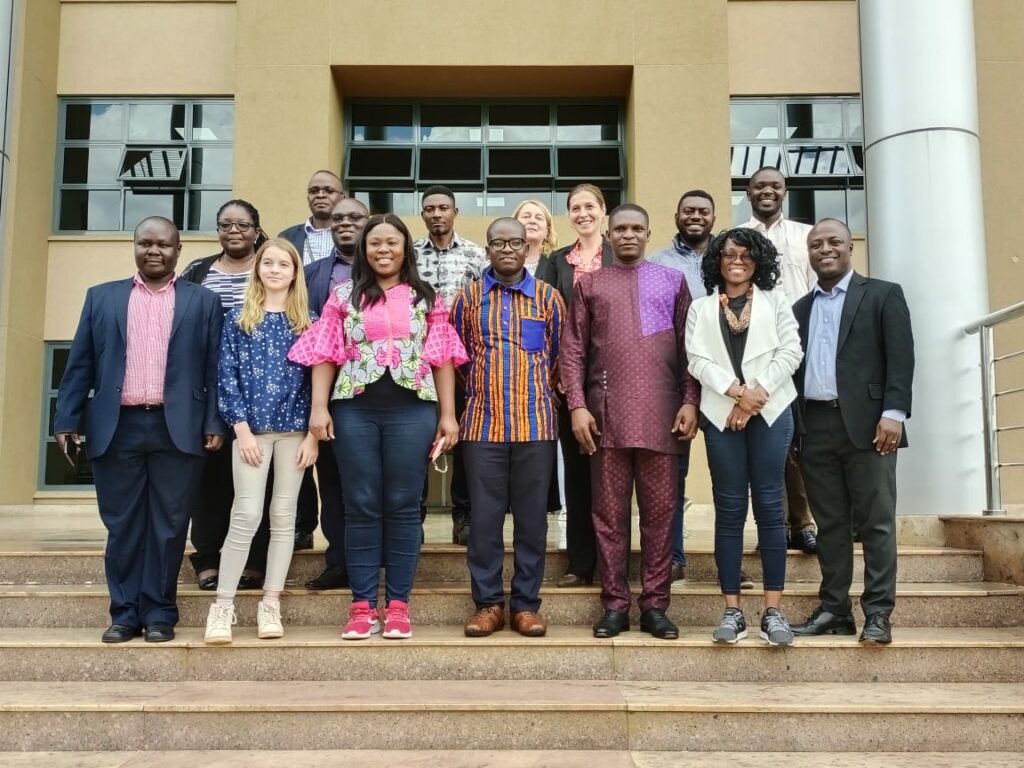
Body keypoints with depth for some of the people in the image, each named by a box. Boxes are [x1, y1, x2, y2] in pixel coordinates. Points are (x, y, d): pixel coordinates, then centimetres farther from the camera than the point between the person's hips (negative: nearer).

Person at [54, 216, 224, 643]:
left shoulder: (203, 302, 8)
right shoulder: (101, 298, 13)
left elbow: (214, 368, 3)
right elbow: (80, 364, 9)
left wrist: (214, 424, -5)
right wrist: (66, 421, 2)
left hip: (178, 429, -1)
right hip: (117, 427, 2)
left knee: (168, 525, 4)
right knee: (122, 525, 7)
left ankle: (159, 612, 14)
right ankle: (125, 612, 17)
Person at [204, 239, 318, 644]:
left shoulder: (307, 321, 8)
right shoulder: (238, 318, 5)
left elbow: (316, 378, 5)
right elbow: (227, 376, 0)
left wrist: (312, 433, -3)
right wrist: (241, 429, -9)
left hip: (295, 428, 2)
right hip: (251, 427, -1)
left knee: (284, 516, 4)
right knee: (247, 514, -7)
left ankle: (270, 603, 13)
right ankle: (222, 605, 4)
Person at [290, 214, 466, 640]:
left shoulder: (427, 298, 9)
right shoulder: (344, 296, 10)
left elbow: (442, 359, 6)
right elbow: (326, 355, 6)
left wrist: (447, 414, 1)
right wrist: (319, 407, -4)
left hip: (412, 410, 0)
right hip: (354, 410, 1)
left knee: (403, 506, 3)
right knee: (361, 507, 4)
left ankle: (398, 604, 12)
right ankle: (362, 605, 11)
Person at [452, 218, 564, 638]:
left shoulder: (548, 297, 5)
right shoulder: (468, 297, 6)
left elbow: (559, 356, 11)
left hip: (536, 424, 0)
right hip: (482, 423, 0)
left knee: (532, 517, 5)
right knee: (484, 517, 3)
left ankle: (526, 603, 15)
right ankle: (488, 602, 14)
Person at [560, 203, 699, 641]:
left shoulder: (672, 281, 13)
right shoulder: (589, 283, 12)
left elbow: (687, 347, 9)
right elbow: (572, 350, 6)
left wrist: (690, 401, -2)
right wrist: (577, 406, -4)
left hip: (662, 413, 1)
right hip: (607, 412, 0)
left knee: (660, 511, 3)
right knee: (609, 512, 3)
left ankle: (655, 605, 12)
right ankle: (615, 604, 12)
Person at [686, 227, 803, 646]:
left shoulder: (775, 301, 12)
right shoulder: (701, 308, 13)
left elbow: (791, 352, 2)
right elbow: (698, 360, 1)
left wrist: (758, 394, -10)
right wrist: (736, 392, -13)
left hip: (771, 411, 0)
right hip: (722, 414, 0)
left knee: (769, 506, -1)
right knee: (729, 509, 1)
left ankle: (773, 611, 3)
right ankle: (732, 611, 5)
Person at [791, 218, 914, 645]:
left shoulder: (883, 295, 6)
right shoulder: (800, 308, 18)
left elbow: (901, 356, -4)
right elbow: (794, 367, 14)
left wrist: (893, 413, -15)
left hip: (866, 423, -4)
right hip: (815, 426, 4)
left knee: (876, 522, -1)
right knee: (830, 523, 7)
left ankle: (877, 614, 5)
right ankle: (833, 610, 13)